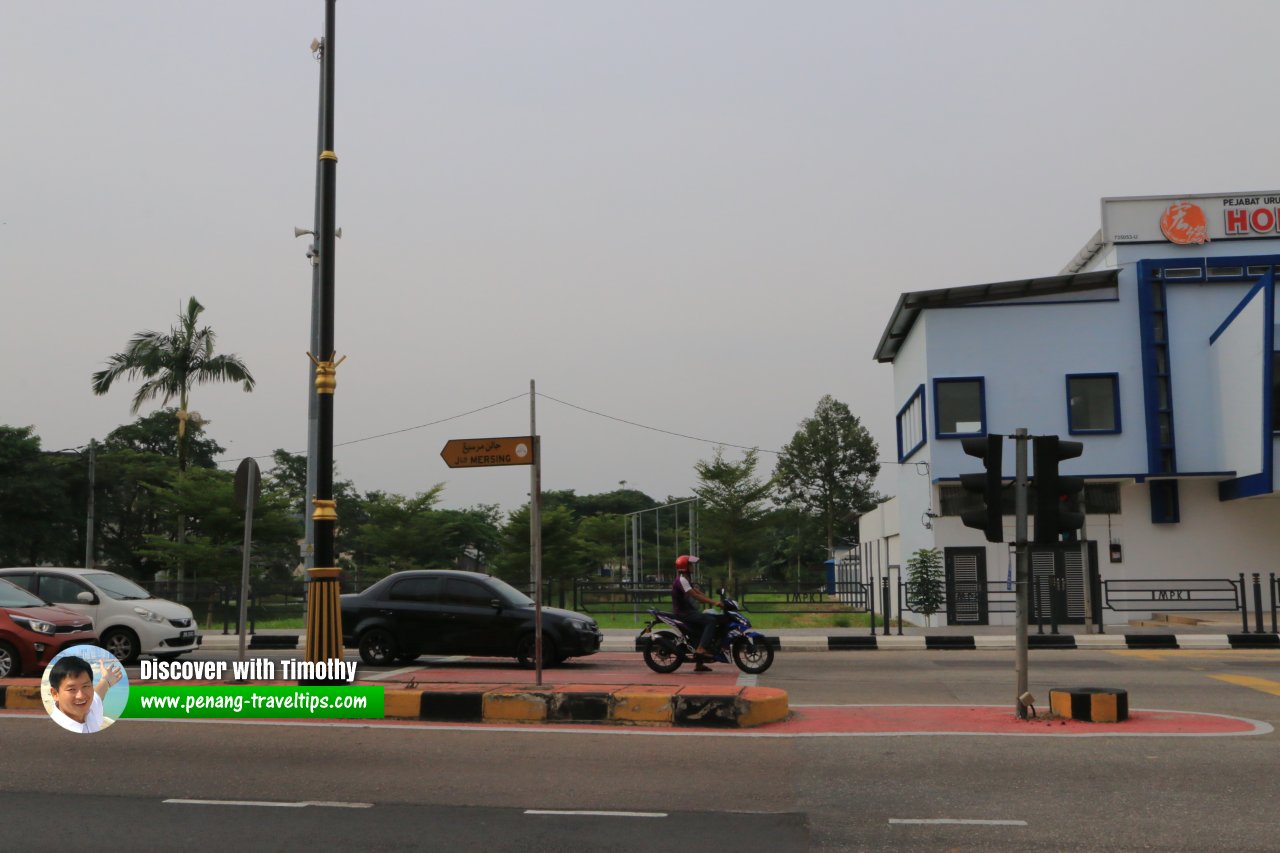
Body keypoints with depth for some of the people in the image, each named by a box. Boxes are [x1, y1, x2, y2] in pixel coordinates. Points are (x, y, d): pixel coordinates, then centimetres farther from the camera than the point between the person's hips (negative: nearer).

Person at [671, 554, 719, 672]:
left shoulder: (686, 579, 19)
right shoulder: (681, 580, -15)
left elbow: (699, 592, 15)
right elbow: (695, 596, -23)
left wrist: (713, 602, 5)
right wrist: (713, 602, -24)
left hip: (688, 611, 11)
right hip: (683, 613, -11)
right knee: (711, 620, -23)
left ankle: (699, 664, 17)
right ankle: (701, 650, -29)